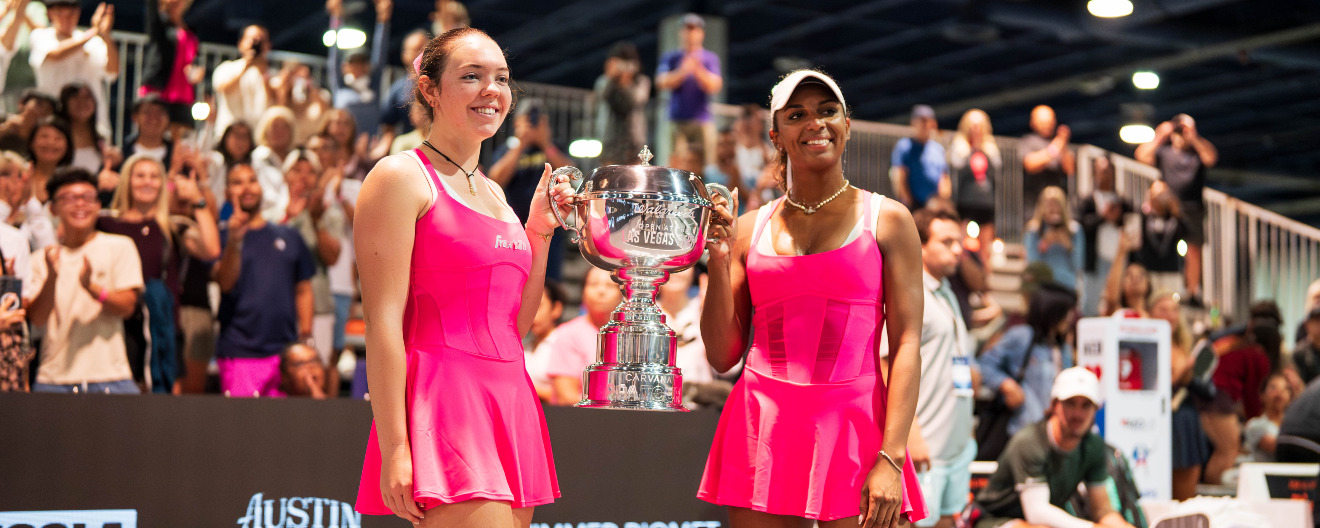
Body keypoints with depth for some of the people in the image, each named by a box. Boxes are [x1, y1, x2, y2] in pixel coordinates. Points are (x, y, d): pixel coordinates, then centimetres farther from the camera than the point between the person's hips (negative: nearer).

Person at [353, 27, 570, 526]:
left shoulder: (493, 193, 20)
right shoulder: (401, 177, -4)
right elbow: (383, 321, -11)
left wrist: (540, 229, 13)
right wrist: (394, 449, -17)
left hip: (509, 401, 8)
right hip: (443, 402, -8)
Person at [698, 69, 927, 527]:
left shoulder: (886, 220, 5)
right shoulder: (749, 229, 11)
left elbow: (906, 344, -3)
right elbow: (723, 357, 10)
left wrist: (891, 458, -13)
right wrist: (719, 261, -1)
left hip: (853, 426, -2)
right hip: (762, 428, 2)